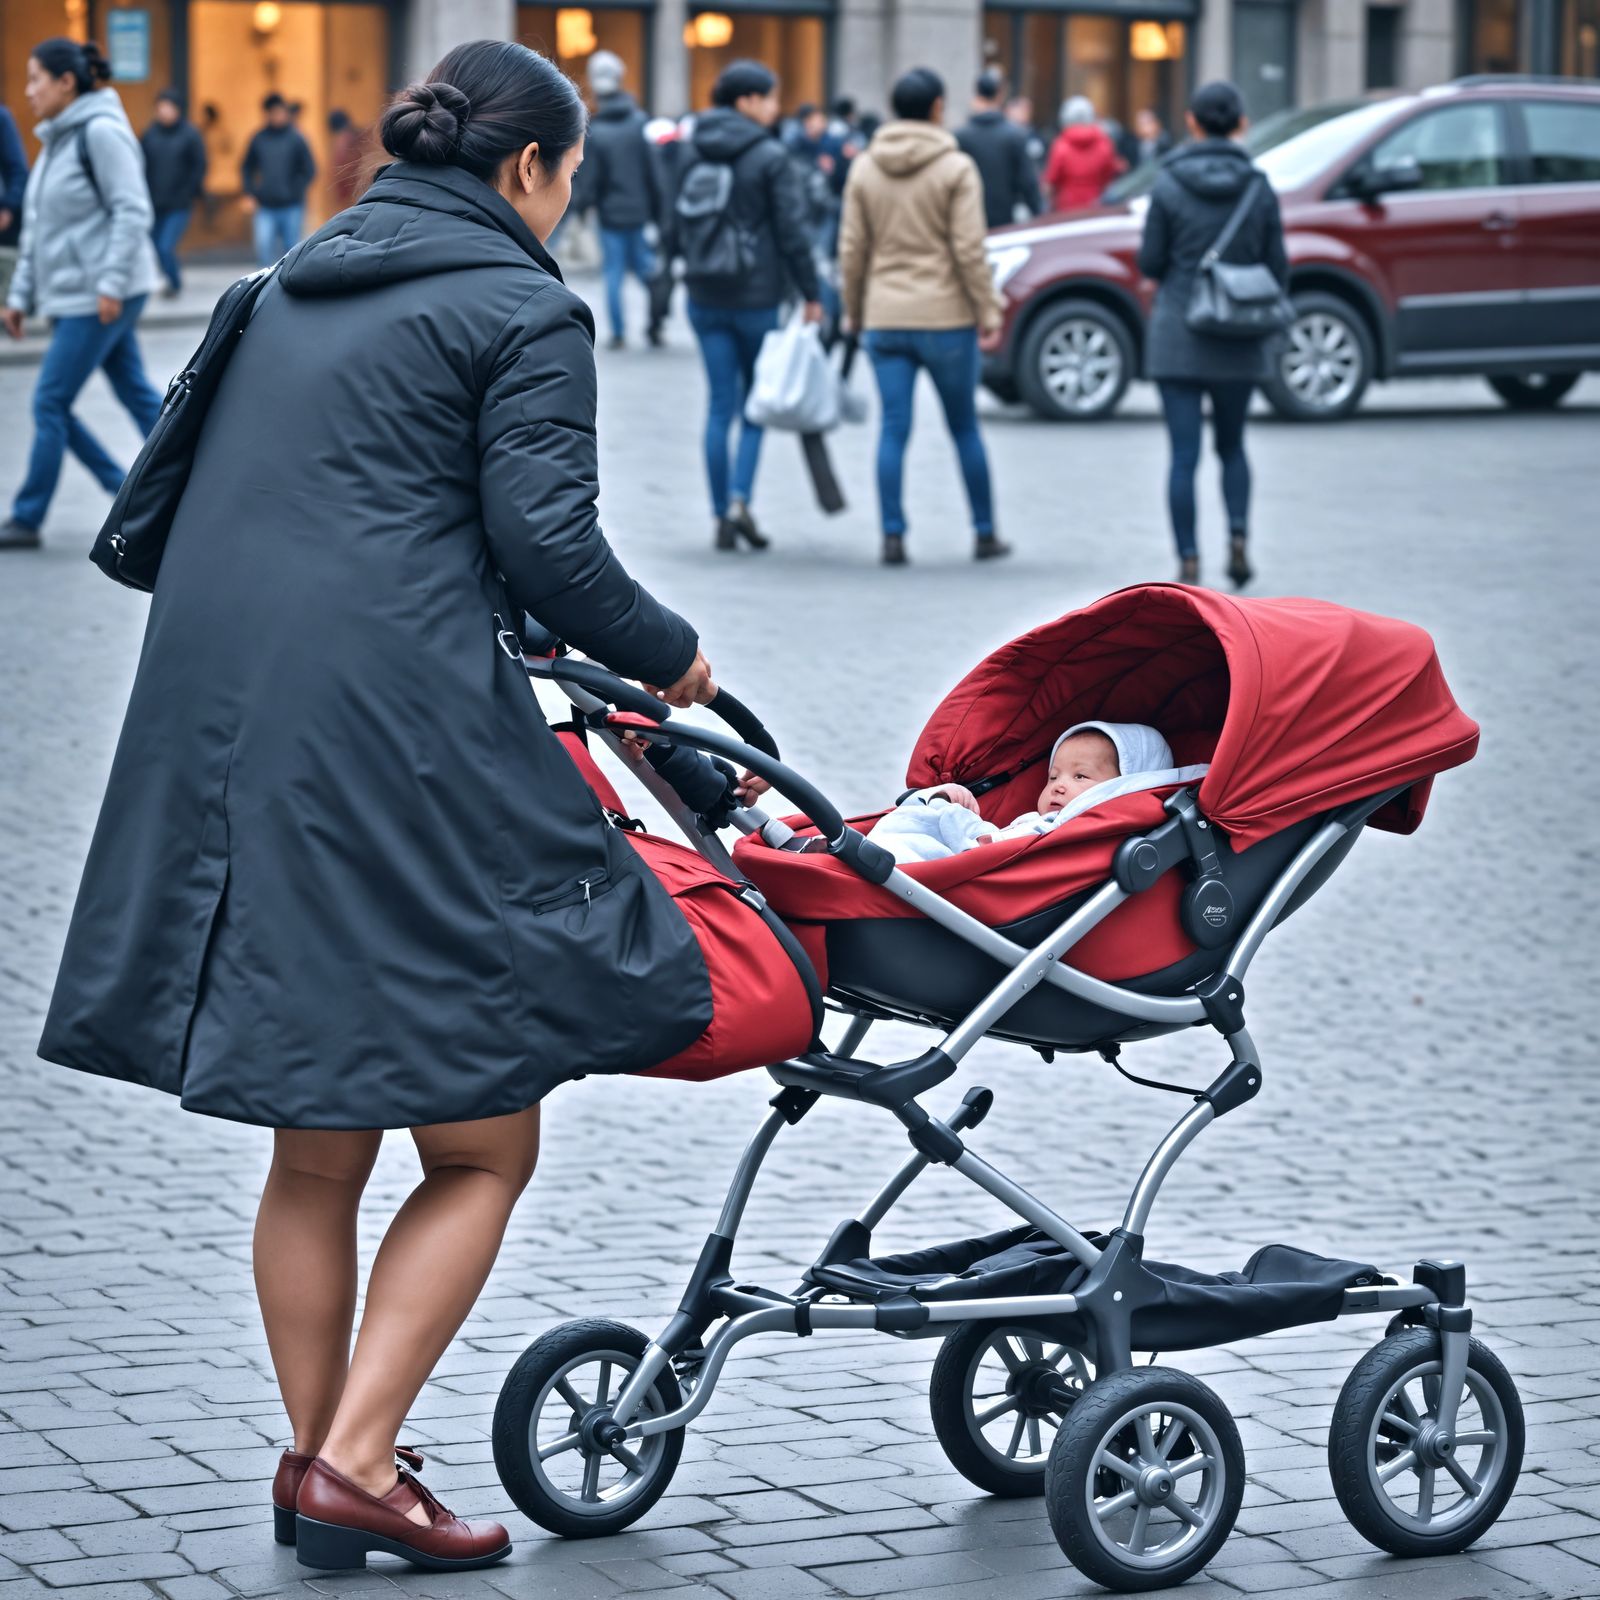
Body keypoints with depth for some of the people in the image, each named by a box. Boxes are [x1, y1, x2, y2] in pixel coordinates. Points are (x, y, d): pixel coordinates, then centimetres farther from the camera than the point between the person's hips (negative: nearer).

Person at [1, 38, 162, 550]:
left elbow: (132, 212, -18)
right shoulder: (56, 140, 15)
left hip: (100, 298, -9)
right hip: (71, 295, 9)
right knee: (138, 394, 11)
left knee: (50, 403, -5)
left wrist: (111, 282, -22)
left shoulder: (101, 132, -13)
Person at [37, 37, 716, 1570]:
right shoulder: (523, 310, 0)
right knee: (482, 1146, 3)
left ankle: (319, 1460, 21)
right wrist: (667, 657, 7)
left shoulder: (294, 288, 22)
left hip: (225, 742, 8)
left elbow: (181, 520, 22)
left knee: (315, 1150, 16)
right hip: (399, 744, -7)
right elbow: (545, 540, -9)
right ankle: (355, 1462, -4)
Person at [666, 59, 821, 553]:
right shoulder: (770, 157, -10)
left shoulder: (692, 151, 6)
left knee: (720, 405, 8)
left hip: (705, 296, 4)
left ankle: (723, 517, 7)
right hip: (756, 295, -4)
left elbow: (677, 221, 12)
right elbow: (792, 231, -11)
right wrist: (810, 293, -5)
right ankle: (739, 499, -10)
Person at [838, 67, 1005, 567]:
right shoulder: (956, 168, -7)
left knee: (893, 430, 3)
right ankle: (985, 533, 15)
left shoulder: (864, 168, 4)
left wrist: (853, 310, 15)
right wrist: (988, 311, -6)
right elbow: (969, 249, -12)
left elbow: (851, 248, 5)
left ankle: (893, 537, -3)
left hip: (885, 319, 3)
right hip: (946, 316, -3)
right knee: (965, 428, 9)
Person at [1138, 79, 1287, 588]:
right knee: (1232, 445, 19)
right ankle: (1238, 536, 1)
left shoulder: (1169, 186, -8)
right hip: (1239, 344, 2)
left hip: (1178, 336, -2)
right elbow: (1277, 269, 0)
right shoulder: (1258, 188, -3)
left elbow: (1149, 263, -4)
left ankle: (1189, 562, -1)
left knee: (1184, 455, 2)